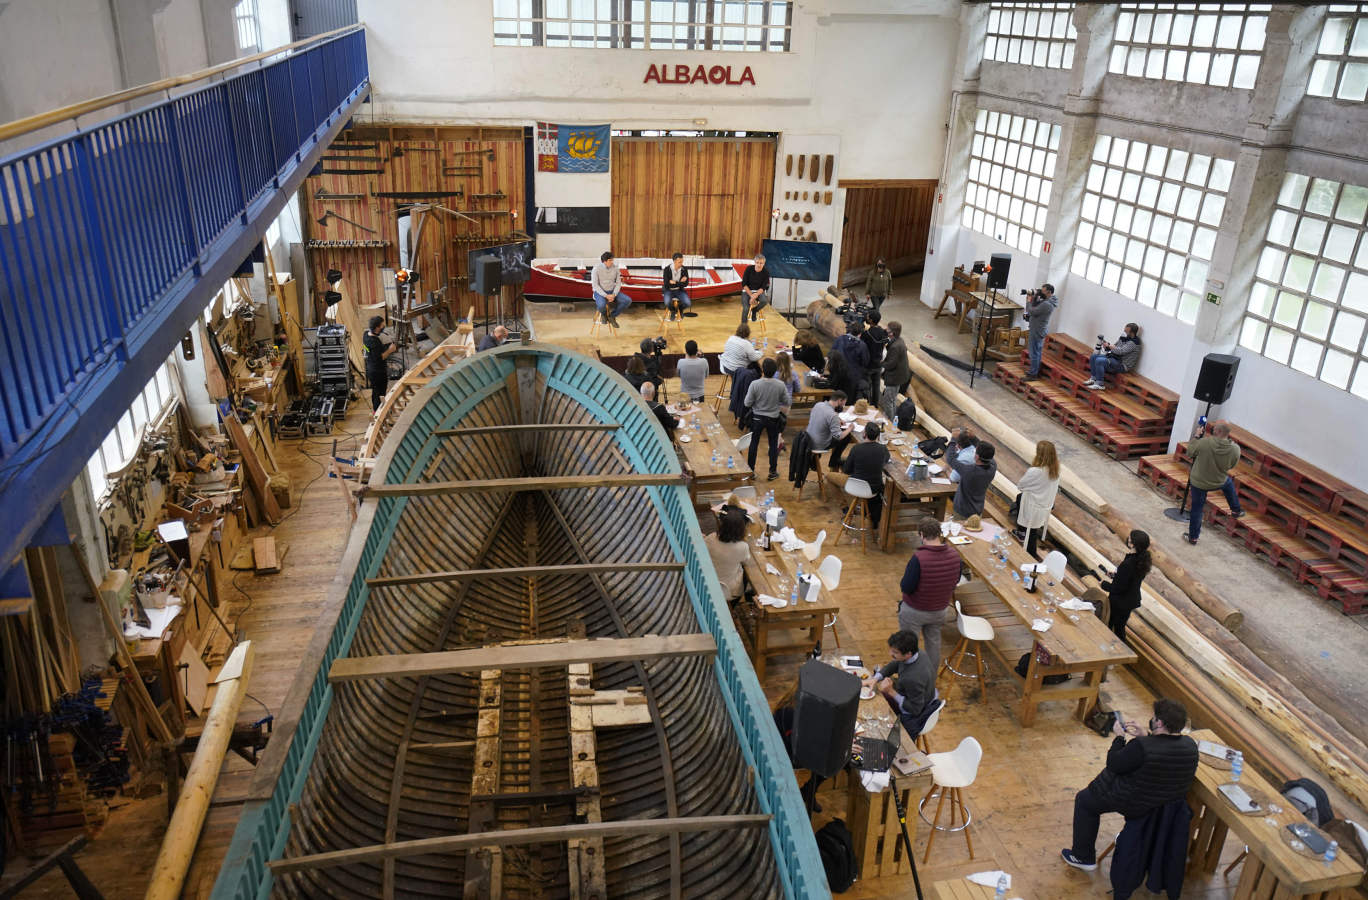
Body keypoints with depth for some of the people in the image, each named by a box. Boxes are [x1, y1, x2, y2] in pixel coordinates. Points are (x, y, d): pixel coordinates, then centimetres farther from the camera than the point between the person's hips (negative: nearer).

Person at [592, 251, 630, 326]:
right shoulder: (597, 269, -12)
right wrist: (606, 296, -23)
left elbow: (618, 283, 2)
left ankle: (612, 315, 1)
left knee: (628, 300, -18)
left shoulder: (615, 268, -2)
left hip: (612, 292, 4)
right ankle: (603, 313, 2)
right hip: (600, 292, -4)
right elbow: (595, 285, -14)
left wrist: (614, 295, -16)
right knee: (602, 305, -39)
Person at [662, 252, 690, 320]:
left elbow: (686, 284, -9)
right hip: (668, 290, -2)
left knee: (688, 304, -22)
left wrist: (674, 282, -20)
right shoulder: (667, 270, -17)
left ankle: (680, 309, 17)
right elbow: (666, 284, -21)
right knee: (668, 303, -34)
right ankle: (672, 310, 5)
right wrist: (680, 282, -19)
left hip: (679, 290, 3)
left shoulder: (684, 270, -9)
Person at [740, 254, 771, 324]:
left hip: (759, 291, 1)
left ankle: (754, 311, -1)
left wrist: (756, 295, -28)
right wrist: (751, 295, -17)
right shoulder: (749, 269, -9)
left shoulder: (766, 273, -8)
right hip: (747, 291, -1)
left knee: (765, 300, -32)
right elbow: (744, 284, -8)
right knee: (746, 308, -24)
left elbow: (763, 288, -9)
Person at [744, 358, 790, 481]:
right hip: (773, 419, 1)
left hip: (757, 417, -1)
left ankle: (751, 471, 23)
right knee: (773, 444, 17)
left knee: (754, 443, 15)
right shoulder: (780, 385, -18)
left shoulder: (755, 384, -22)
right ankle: (773, 472, 24)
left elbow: (747, 403, -15)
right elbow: (786, 402, -6)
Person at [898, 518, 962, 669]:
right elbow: (956, 581, 2)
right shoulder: (954, 555, -15)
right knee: (933, 642, 25)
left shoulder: (918, 558, -32)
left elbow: (906, 587, -26)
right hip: (940, 610, 5)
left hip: (914, 611, -5)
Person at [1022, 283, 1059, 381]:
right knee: (1037, 352, 19)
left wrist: (1029, 301, -10)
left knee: (1034, 353, -4)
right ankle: (1034, 370, 30)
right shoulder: (1046, 301, 9)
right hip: (1039, 330, 11)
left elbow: (1032, 312, -22)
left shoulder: (1046, 304, -24)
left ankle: (1033, 374, 2)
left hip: (1037, 331, -11)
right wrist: (1034, 298, 1)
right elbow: (1036, 308, 14)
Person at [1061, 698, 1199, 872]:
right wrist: (1142, 737, 5)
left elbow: (1113, 765, -19)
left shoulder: (1141, 747, -33)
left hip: (1136, 805, -7)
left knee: (1084, 800, 16)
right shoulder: (1190, 745, -12)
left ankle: (1083, 857, 26)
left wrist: (1119, 737, -7)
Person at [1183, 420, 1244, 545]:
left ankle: (1193, 537, 27)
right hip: (1219, 482, 3)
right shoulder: (1235, 449, -19)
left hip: (1199, 482, -3)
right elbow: (1231, 466, -2)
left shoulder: (1204, 442, -30)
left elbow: (1190, 450, -11)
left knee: (1197, 508, 13)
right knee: (1229, 483, 37)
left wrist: (1197, 436, 0)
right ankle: (1236, 511, 52)